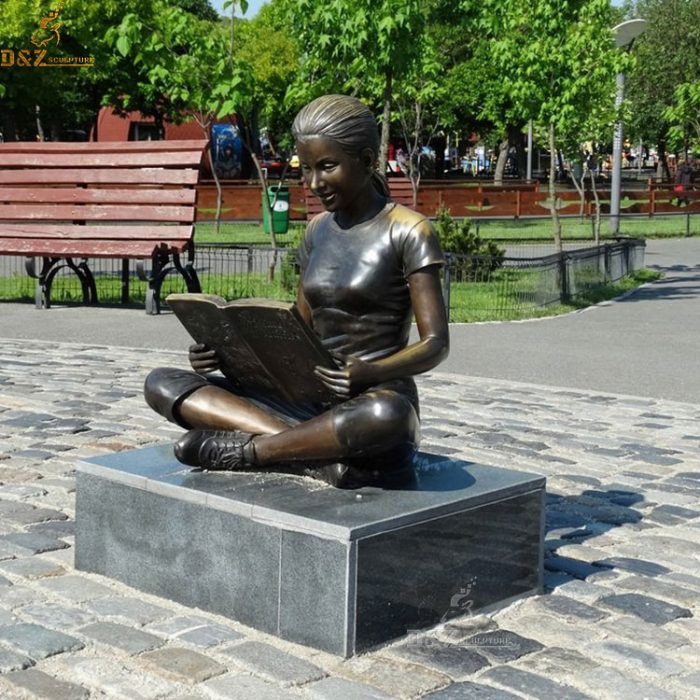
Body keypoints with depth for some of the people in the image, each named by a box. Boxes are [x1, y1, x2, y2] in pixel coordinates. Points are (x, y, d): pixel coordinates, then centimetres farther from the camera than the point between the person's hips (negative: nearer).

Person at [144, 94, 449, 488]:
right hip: (310, 405, 6)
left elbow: (436, 344, -9)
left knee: (386, 414, -44)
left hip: (378, 403, -6)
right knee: (162, 383, -9)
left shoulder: (408, 231, -5)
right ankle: (321, 455, -26)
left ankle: (241, 450, -20)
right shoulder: (318, 230, 13)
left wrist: (370, 373, -29)